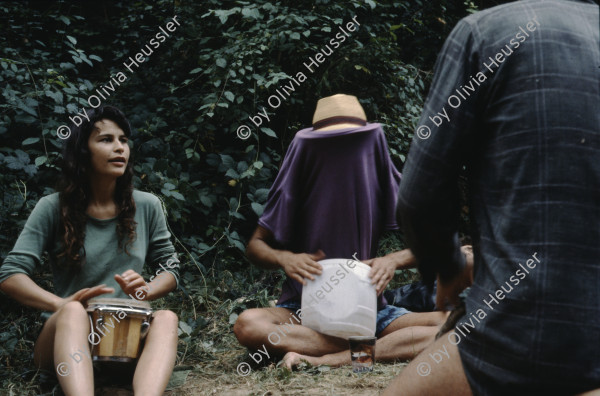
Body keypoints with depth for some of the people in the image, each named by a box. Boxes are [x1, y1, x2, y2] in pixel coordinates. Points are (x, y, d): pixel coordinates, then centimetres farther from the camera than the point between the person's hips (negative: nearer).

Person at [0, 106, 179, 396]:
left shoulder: (146, 207, 5)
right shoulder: (53, 208, -1)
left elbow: (170, 269, 10)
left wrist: (145, 291, -14)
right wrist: (63, 304, -25)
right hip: (67, 332, -2)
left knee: (166, 318, -30)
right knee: (73, 312, -35)